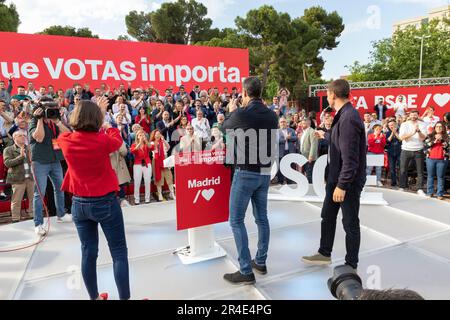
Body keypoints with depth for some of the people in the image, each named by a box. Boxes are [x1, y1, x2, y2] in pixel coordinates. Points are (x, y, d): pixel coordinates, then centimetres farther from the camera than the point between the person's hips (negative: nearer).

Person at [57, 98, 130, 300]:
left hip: (79, 203, 5)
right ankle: (125, 297, 12)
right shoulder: (102, 140, -17)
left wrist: (96, 112, 22)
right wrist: (108, 126, 23)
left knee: (88, 252, 15)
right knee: (119, 252, 5)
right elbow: (117, 140, 4)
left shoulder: (65, 141, -7)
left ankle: (94, 297, 30)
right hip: (105, 202, -4)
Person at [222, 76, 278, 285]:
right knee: (261, 217, 16)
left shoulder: (241, 114, -16)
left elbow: (226, 127, 5)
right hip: (265, 172, 7)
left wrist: (231, 111, 24)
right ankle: (261, 262, 28)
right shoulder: (271, 115, 1)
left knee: (236, 220, 3)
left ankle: (246, 271, 6)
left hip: (245, 173, -6)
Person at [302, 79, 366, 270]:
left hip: (348, 181, -10)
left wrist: (342, 185, -23)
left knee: (350, 223, 6)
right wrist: (325, 135, 41)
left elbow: (350, 158, -26)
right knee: (327, 216, 19)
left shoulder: (348, 118, -24)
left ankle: (351, 265, 24)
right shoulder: (343, 115, 8)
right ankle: (324, 254, 37)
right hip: (336, 177, 10)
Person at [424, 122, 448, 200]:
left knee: (440, 177, 1)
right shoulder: (430, 136, 9)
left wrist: (441, 140, -14)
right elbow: (426, 145, -5)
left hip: (442, 160, -1)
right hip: (430, 159, 1)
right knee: (430, 176, 8)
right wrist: (435, 141, -13)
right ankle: (429, 193, 16)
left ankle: (440, 194, 6)